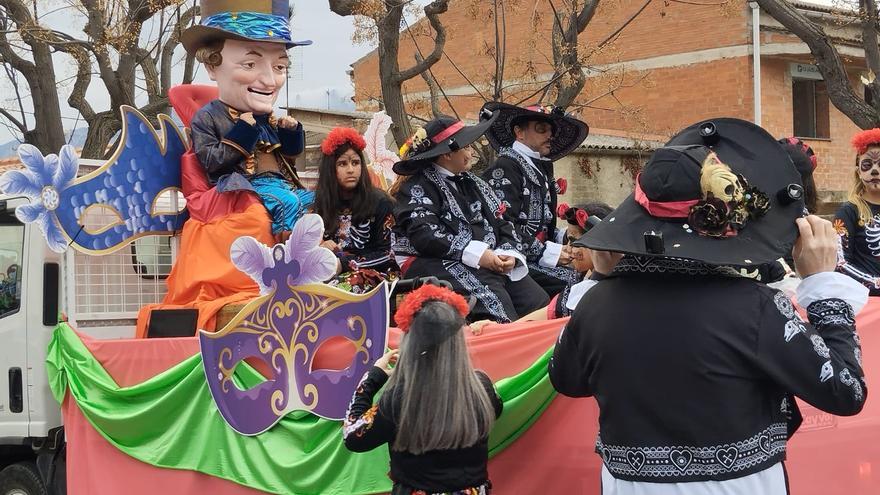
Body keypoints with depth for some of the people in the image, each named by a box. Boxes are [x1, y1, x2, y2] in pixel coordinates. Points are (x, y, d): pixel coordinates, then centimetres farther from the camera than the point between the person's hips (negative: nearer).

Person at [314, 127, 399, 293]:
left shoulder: (379, 203, 1)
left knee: (342, 289, -35)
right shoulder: (321, 203, 12)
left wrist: (345, 264, -14)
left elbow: (385, 254, -3)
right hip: (329, 272, 3)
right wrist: (319, 247, -9)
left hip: (371, 274, -3)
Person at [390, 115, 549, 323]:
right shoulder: (417, 188, -1)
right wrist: (477, 254, -21)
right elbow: (425, 236, -16)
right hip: (443, 266, -7)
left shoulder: (471, 183, 23)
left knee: (539, 304, -13)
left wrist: (510, 253, -3)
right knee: (494, 299, -34)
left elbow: (501, 223, 20)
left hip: (491, 261, 7)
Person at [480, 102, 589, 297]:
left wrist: (563, 237, 3)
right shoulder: (505, 168, -6)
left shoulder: (541, 170, 22)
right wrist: (547, 252, -16)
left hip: (535, 258, 8)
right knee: (571, 281, -25)